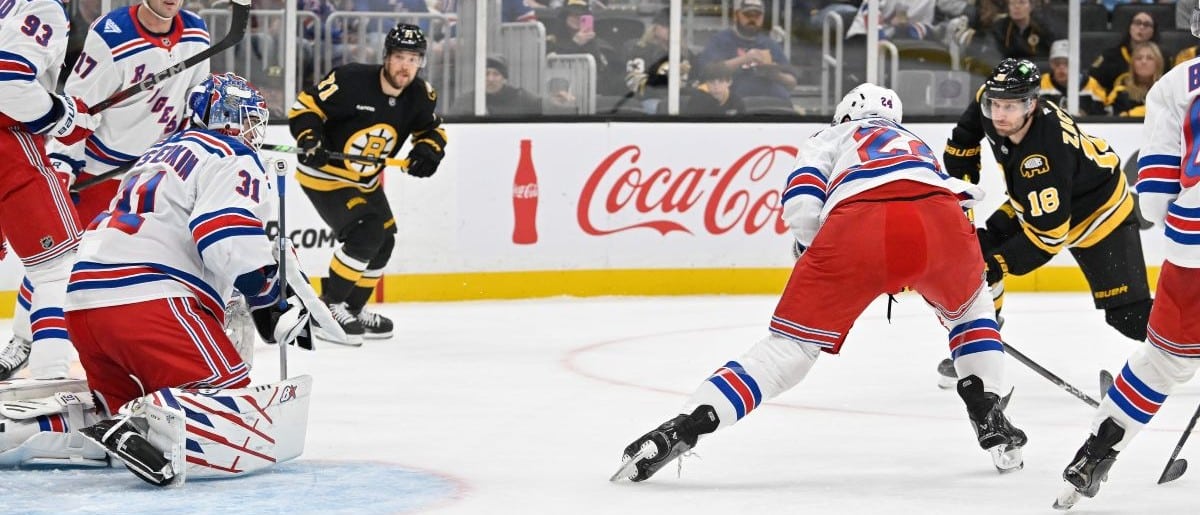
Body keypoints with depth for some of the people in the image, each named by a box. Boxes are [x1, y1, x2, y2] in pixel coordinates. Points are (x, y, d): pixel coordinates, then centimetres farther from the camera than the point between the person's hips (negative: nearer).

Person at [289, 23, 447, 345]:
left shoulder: (419, 96, -9)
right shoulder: (351, 81, -28)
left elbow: (432, 129, 7)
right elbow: (305, 106, -20)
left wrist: (428, 150, -14)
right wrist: (309, 139, -34)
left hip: (364, 181, 8)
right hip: (324, 174, -8)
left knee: (383, 240, 15)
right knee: (364, 234, -22)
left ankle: (353, 309, 34)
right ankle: (329, 309, -12)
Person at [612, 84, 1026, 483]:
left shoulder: (830, 139, 33)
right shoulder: (916, 145, 46)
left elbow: (801, 204, 14)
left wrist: (818, 257, 30)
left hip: (858, 225, -2)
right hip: (938, 222, 2)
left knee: (793, 341, 6)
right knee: (969, 305, 35)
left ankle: (682, 429, -6)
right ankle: (991, 420, 24)